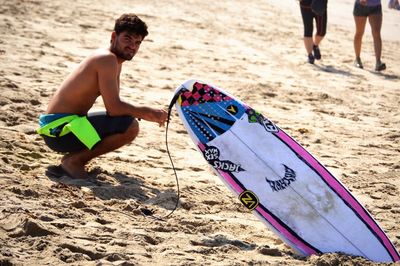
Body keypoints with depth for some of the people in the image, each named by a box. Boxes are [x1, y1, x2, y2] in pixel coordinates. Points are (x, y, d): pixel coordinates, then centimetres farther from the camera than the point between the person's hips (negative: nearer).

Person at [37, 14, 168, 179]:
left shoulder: (116, 62, 15)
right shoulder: (107, 59, -17)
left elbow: (114, 104, 16)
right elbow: (113, 108, -24)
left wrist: (143, 114, 0)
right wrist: (148, 112, -13)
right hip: (59, 129, -11)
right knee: (130, 126, -24)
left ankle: (76, 157, 12)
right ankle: (74, 160, -9)